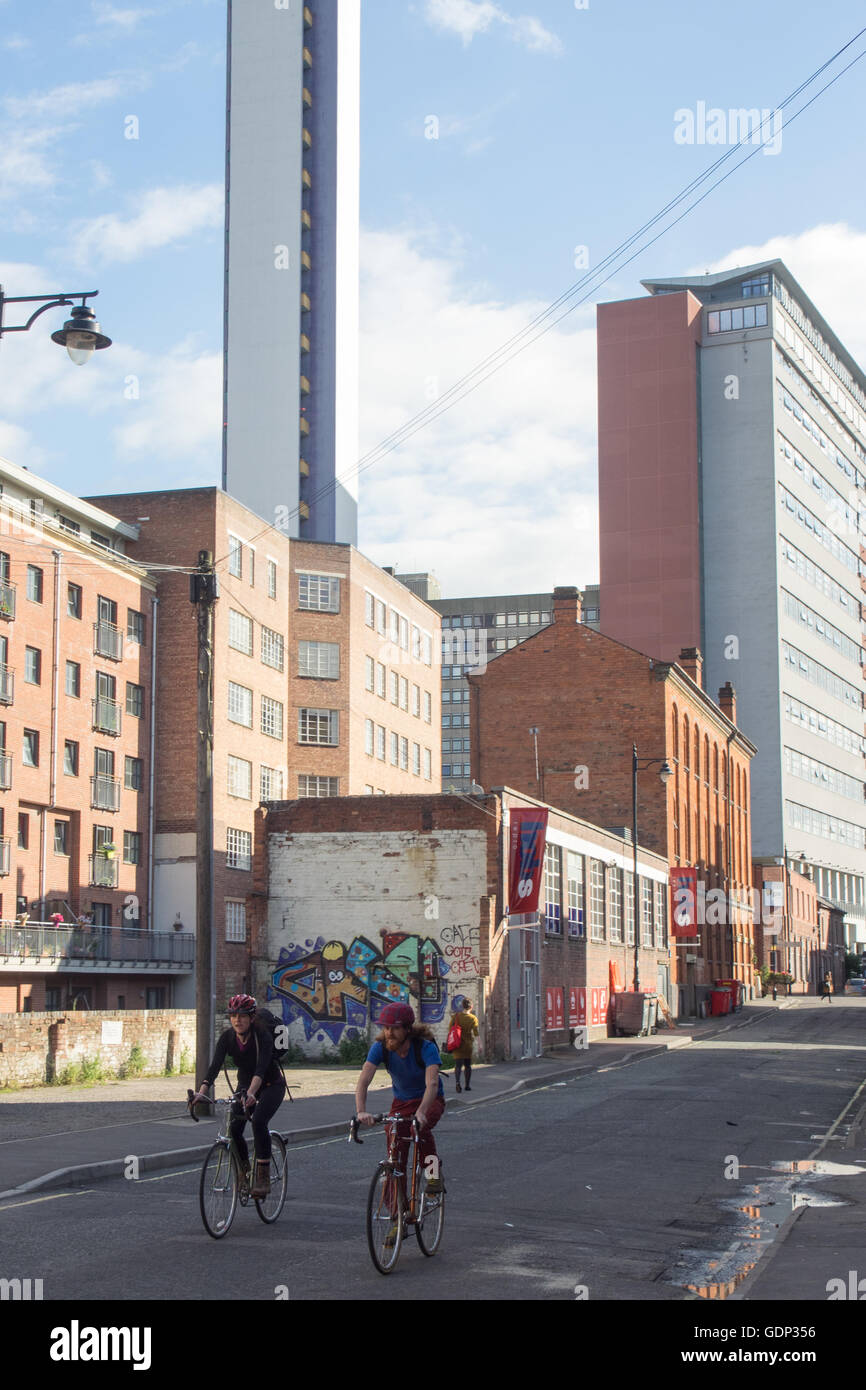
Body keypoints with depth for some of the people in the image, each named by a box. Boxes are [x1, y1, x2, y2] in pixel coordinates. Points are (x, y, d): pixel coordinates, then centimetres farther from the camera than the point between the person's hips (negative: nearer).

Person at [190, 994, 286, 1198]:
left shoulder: (262, 1035, -28)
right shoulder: (227, 1038, -15)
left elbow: (261, 1067, -42)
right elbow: (215, 1066, -25)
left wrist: (251, 1093, -58)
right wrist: (201, 1092, -41)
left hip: (271, 1085, -4)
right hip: (245, 1085, 4)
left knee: (258, 1121, -29)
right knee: (233, 1129, -15)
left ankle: (263, 1177, -22)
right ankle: (244, 1172, 9)